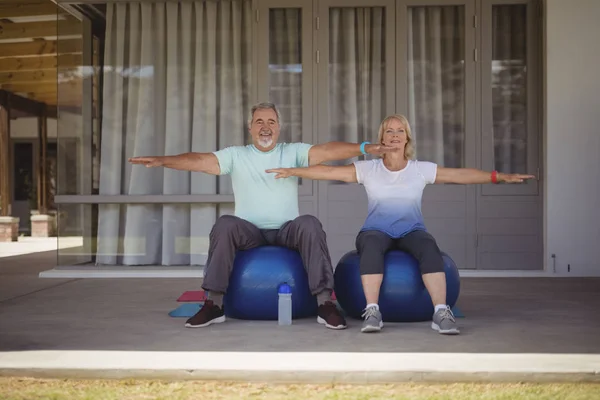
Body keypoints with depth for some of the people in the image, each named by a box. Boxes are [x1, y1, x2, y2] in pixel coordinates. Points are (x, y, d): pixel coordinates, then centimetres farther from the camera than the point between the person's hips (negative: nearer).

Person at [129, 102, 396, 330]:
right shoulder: (236, 155, 6)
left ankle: (324, 303, -26)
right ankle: (214, 304, -23)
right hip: (249, 232, 0)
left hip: (288, 231, 0)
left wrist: (363, 147, -25)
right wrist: (161, 161, -21)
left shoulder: (294, 152, 6)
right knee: (225, 224, -29)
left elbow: (328, 150, -9)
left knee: (309, 224, -30)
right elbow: (199, 160, -6)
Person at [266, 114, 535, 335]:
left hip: (411, 231, 1)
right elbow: (329, 171, -3)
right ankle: (372, 311, -38)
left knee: (429, 247, -34)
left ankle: (441, 312, -37)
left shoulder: (421, 169, 6)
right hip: (377, 230, -1)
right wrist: (293, 171, -11)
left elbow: (461, 174, 2)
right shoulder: (368, 169, 3)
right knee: (371, 245, -37)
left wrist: (499, 177, -5)